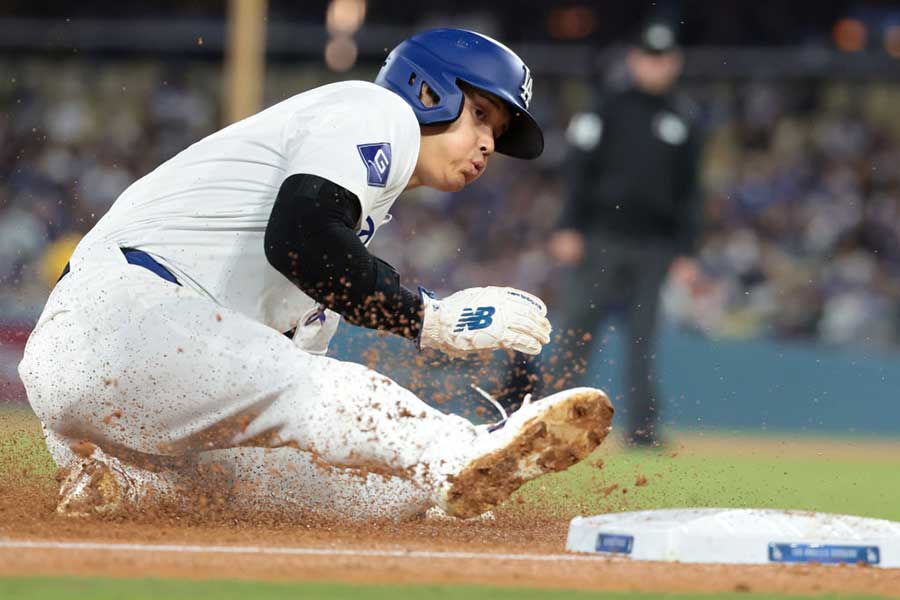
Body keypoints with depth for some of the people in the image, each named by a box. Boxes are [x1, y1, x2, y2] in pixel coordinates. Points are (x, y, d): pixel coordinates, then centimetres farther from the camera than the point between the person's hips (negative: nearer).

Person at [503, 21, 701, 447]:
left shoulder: (683, 120, 13)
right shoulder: (609, 108, 5)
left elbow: (688, 191, 14)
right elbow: (581, 169, 0)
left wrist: (685, 251, 7)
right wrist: (570, 228, -9)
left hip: (655, 245, 2)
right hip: (603, 238, -2)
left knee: (644, 340, 0)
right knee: (578, 331, -5)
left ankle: (643, 428, 2)